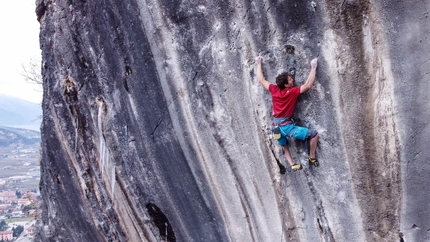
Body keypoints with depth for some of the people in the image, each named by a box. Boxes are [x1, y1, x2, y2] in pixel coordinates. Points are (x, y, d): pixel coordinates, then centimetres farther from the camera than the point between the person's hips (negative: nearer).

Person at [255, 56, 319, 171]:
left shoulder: (274, 89, 1)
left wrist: (259, 64, 23)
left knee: (284, 146, 33)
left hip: (276, 127, 6)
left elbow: (261, 80, 13)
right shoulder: (293, 91, -12)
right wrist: (313, 68, -6)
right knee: (313, 134, 1)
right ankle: (312, 158, 9)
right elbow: (308, 85, -11)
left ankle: (292, 165, 23)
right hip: (287, 126, -6)